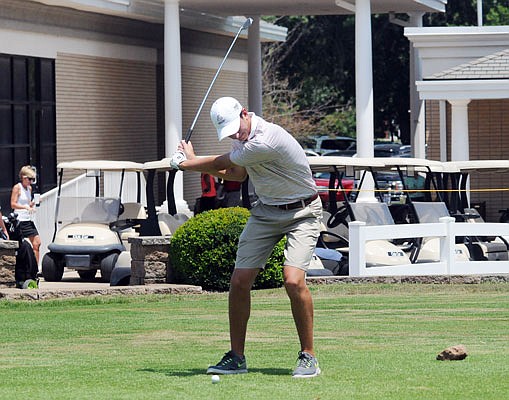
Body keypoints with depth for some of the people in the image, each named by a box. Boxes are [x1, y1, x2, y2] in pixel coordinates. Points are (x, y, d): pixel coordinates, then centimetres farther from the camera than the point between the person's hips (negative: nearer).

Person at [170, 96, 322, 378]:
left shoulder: (267, 141, -30)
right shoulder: (242, 135, -1)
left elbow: (222, 162, -15)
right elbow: (236, 173, 17)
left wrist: (188, 162, 3)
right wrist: (192, 163, 6)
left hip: (302, 212, -7)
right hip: (266, 210, 7)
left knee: (293, 280, -24)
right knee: (239, 280, -3)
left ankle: (308, 355, -11)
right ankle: (236, 357, 8)